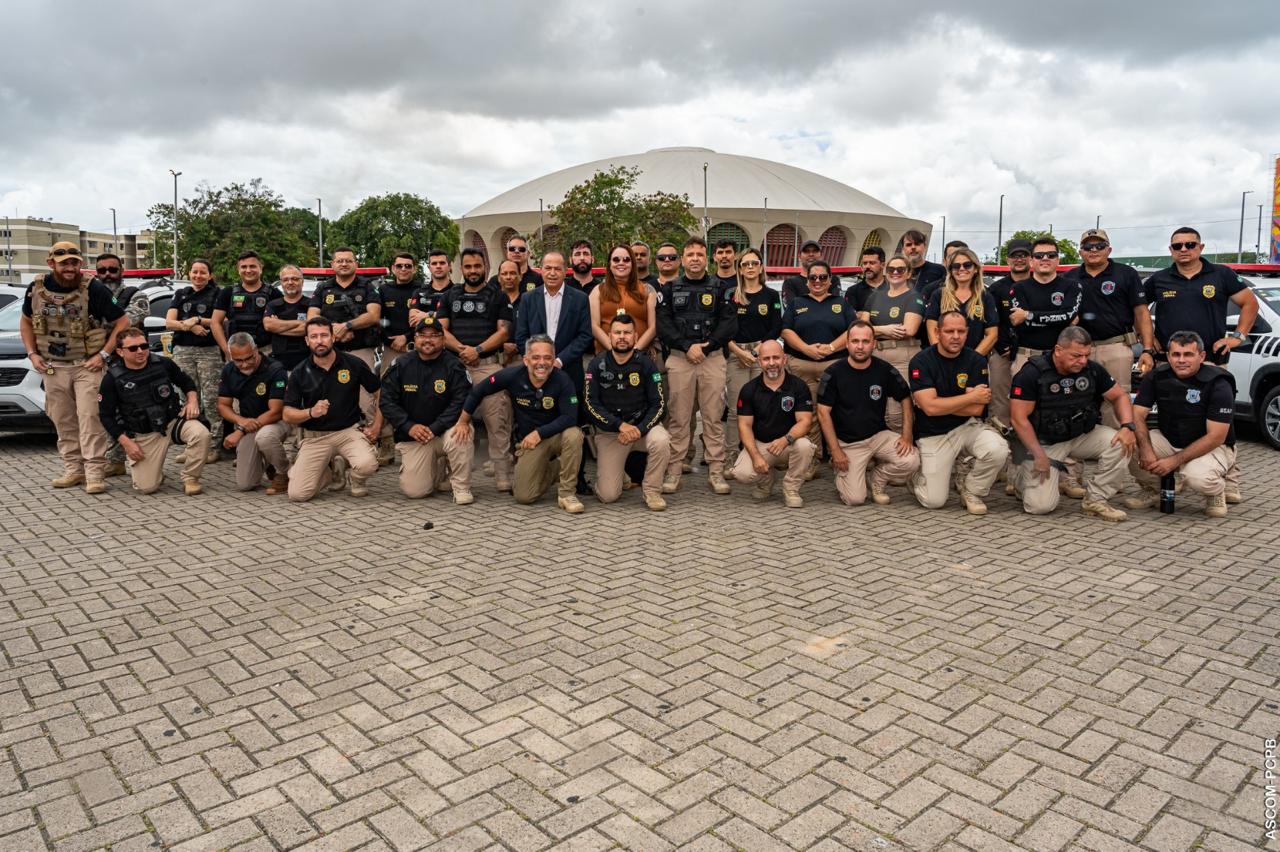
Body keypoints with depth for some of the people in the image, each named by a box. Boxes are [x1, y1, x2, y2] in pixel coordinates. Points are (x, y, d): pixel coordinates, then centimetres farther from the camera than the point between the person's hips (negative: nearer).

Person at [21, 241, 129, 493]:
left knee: (90, 417, -10)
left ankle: (95, 473, -9)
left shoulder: (94, 289, -12)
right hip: (53, 366, 5)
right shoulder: (36, 289, 2)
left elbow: (123, 322, -10)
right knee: (63, 421, 9)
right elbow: (26, 322, 18)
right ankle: (73, 469, 19)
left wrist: (104, 354, -14)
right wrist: (32, 354, 6)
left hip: (87, 366, -5)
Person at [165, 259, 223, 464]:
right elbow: (168, 322, 9)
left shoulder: (216, 294, 7)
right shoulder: (181, 295, 18)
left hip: (209, 352, -4)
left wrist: (198, 320, -10)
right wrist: (190, 326, -7)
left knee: (211, 400, -9)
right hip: (183, 351, 4)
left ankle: (213, 445, -6)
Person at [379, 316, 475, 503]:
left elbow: (460, 403, -14)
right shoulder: (401, 365, 1)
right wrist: (409, 427, -16)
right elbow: (386, 401, -2)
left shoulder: (453, 366, -5)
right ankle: (435, 468, 26)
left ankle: (461, 487, -14)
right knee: (413, 491, -9)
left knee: (460, 436, -37)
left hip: (444, 431, -2)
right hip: (412, 437, 2)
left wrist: (434, 429, -23)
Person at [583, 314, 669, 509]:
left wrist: (639, 430, -22)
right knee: (608, 495, -11)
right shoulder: (597, 365, -3)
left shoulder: (646, 364, -3)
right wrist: (621, 425, -21)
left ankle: (651, 490, -10)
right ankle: (621, 467, 25)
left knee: (661, 441, -36)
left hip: (643, 426, 0)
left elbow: (659, 404, -7)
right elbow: (591, 405, -9)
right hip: (609, 431, 0)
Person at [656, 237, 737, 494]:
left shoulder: (721, 289, 9)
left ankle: (716, 472, 7)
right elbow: (663, 324, -1)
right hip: (679, 359, 0)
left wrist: (705, 347, -11)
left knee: (713, 417, 2)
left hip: (713, 358, 0)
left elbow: (729, 324, 0)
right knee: (679, 418, 2)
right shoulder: (669, 289, 9)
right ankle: (673, 472, 8)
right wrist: (687, 347, -12)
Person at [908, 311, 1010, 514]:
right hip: (933, 435, -2)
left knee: (998, 450, -29)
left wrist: (941, 403, -13)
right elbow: (929, 407, -22)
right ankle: (918, 474, 27)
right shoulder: (921, 361, -11)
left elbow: (976, 409, -12)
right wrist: (972, 396, -14)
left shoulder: (976, 361, -4)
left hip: (967, 427, 2)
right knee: (934, 501, -9)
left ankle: (971, 491, 0)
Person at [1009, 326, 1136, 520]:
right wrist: (1039, 455, -20)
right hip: (1045, 442, -5)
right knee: (1041, 506, -18)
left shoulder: (1092, 369, -4)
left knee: (1121, 444, -24)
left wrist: (1128, 426, -13)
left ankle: (1096, 499, -5)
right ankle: (1025, 477, 19)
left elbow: (1119, 396, 7)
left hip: (1083, 435, 5)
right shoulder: (1032, 372, -17)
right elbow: (1019, 418, -18)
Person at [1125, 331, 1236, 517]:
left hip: (1212, 447, -4)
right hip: (1168, 440, 4)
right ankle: (1152, 490, 5)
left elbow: (1216, 437, -21)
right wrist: (1145, 449, -29)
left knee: (1197, 477, -36)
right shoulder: (1156, 377, -7)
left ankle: (1216, 492, 5)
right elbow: (1137, 415, -11)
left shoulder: (1218, 385, -18)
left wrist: (1175, 460, -27)